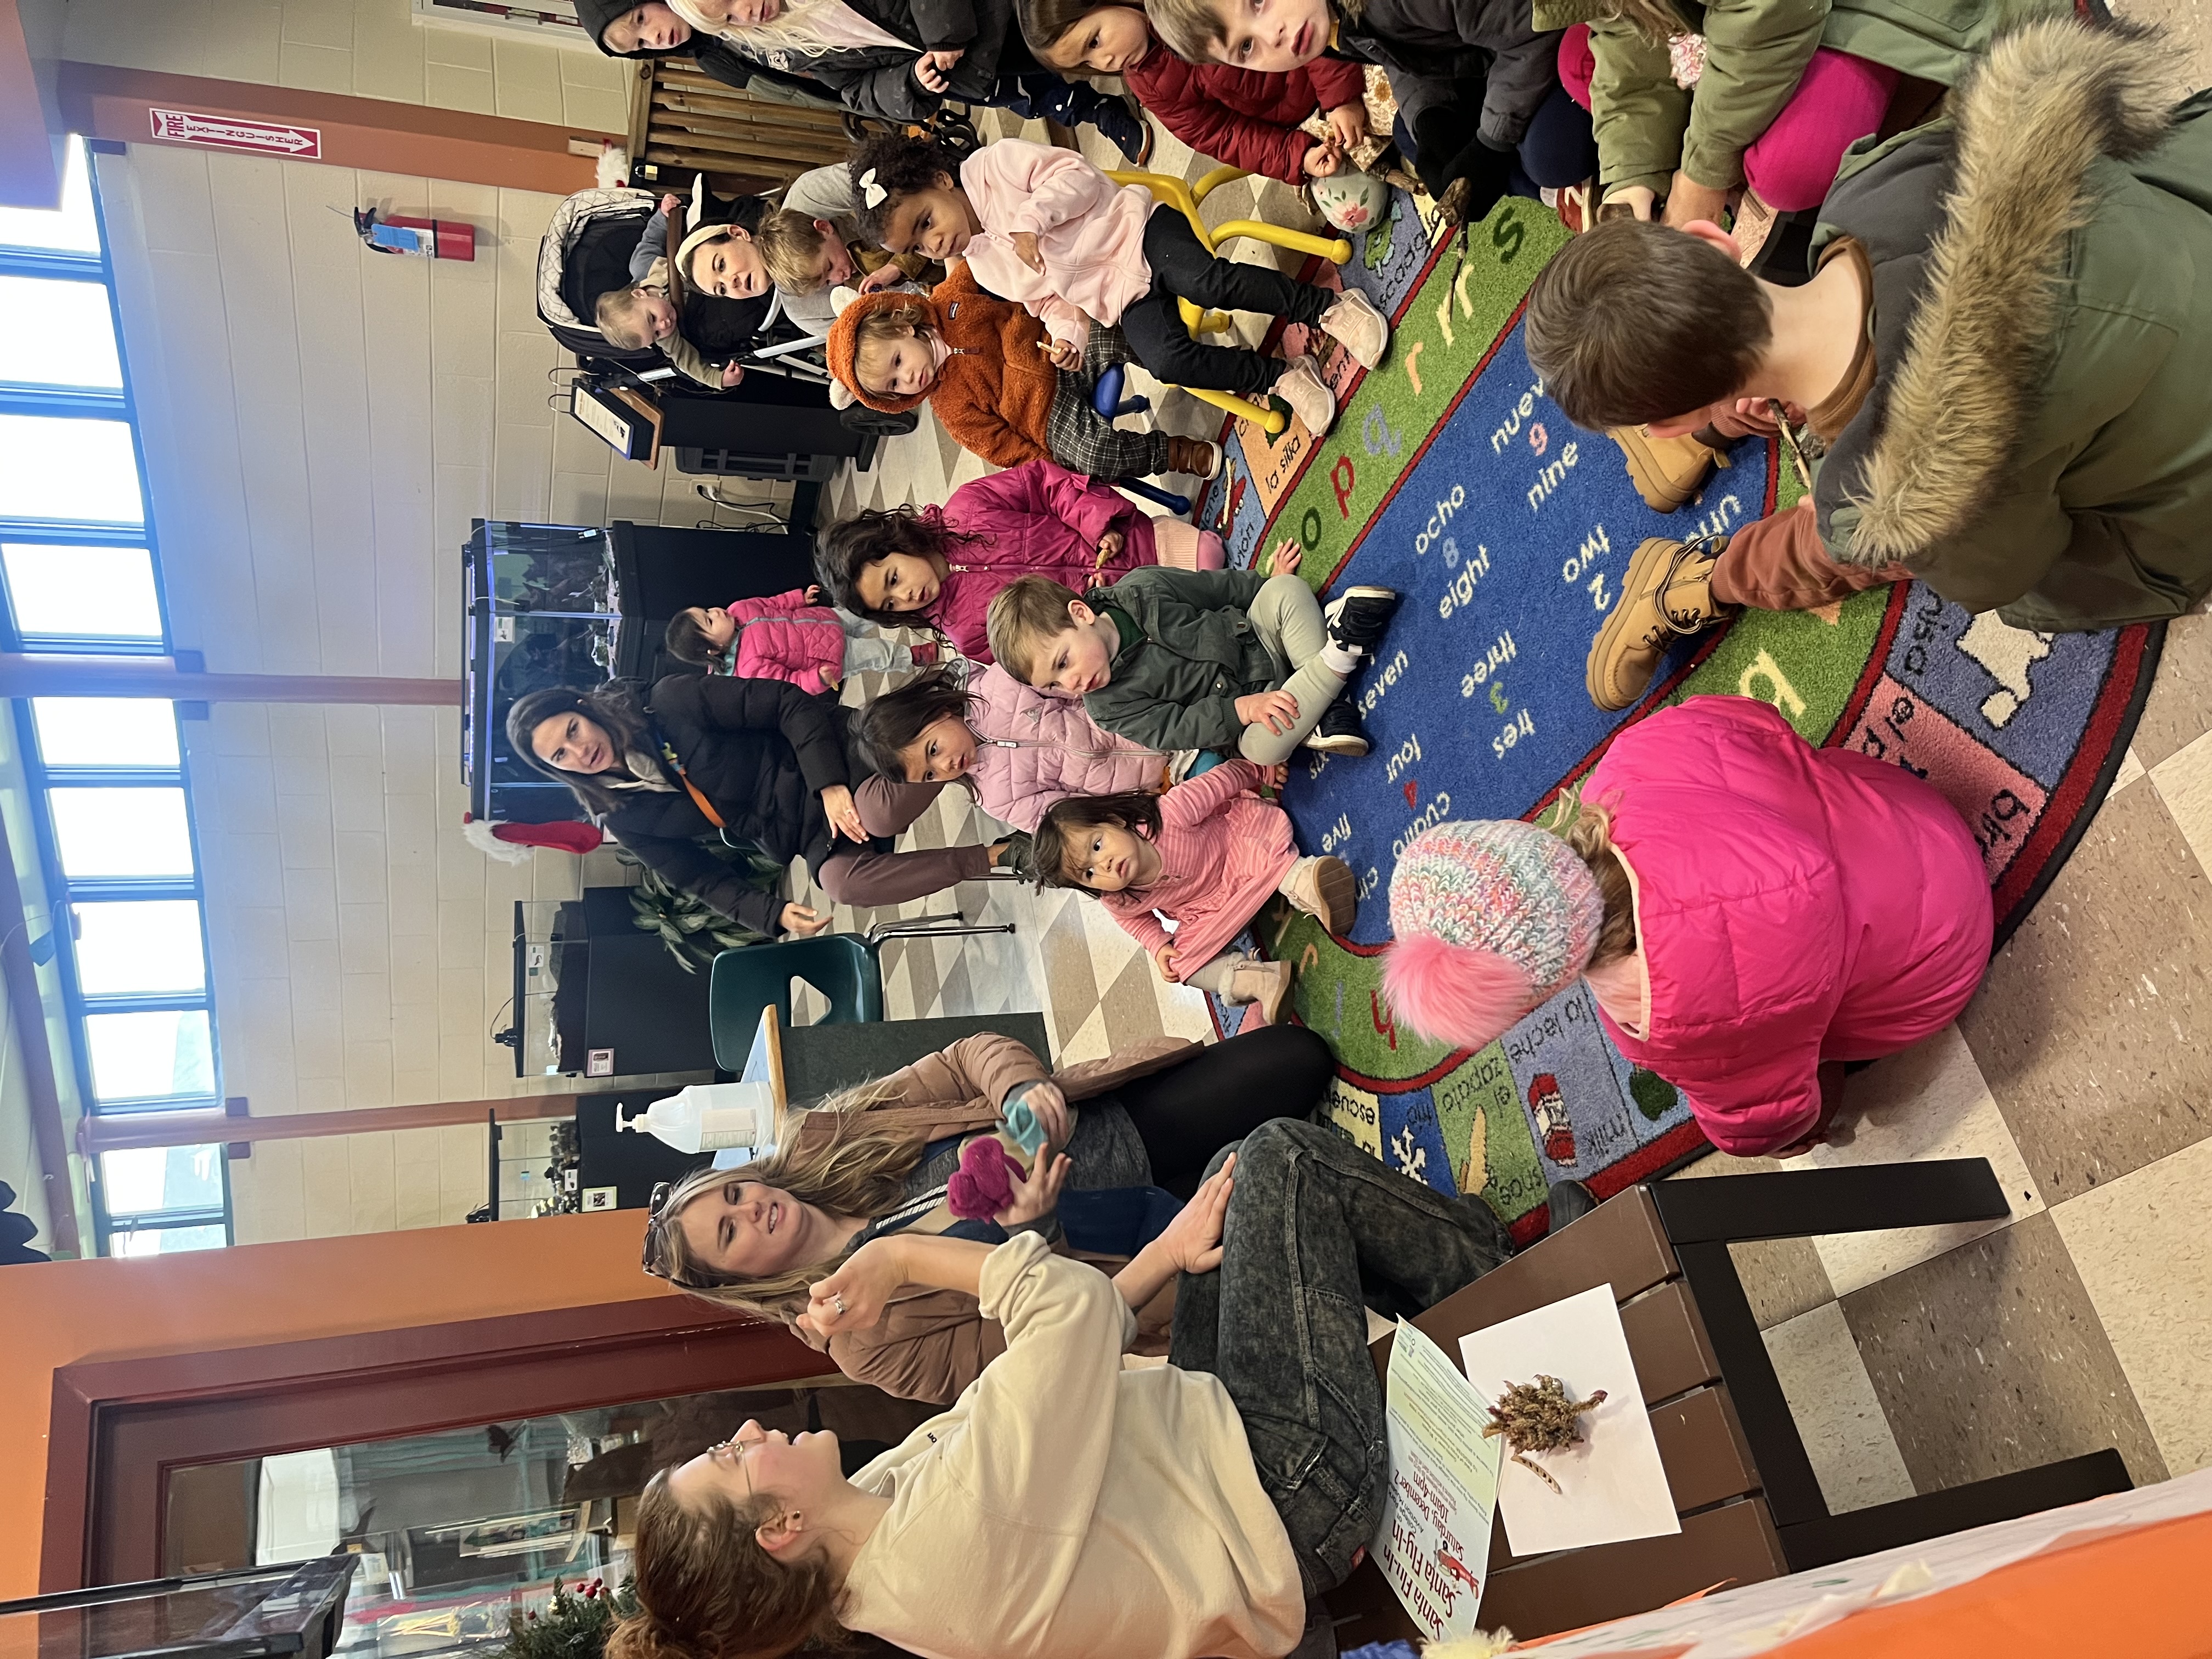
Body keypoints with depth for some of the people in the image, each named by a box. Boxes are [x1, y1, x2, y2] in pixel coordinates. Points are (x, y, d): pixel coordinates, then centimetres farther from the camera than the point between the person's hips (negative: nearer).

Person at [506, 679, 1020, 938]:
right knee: (838, 879, -33)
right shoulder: (625, 818, 6)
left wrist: (831, 784, -23)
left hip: (836, 768, -3)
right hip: (812, 837, 3)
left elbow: (787, 704, -10)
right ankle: (991, 856, -19)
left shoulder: (671, 702, -6)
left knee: (880, 809, -39)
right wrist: (773, 915, -9)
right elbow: (703, 879, 9)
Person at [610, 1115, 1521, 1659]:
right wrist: (899, 1257, -19)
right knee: (1284, 1156, -9)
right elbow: (1078, 1308, -28)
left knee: (1240, 1165, 10)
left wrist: (1164, 1257, 1)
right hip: (1295, 1478, -8)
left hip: (1208, 1417, 8)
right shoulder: (955, 1531, -35)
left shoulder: (880, 1496, -5)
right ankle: (1489, 1277, 18)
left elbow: (1068, 1345, 2)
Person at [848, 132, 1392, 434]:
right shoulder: (985, 269, 14)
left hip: (1133, 230, -5)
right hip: (1119, 298, 5)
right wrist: (1067, 334, -1)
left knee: (1207, 282, -32)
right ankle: (1283, 378, -10)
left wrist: (1032, 218, -24)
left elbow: (1076, 174, -12)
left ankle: (1331, 307, -17)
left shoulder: (991, 166, -5)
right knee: (1166, 358, -23)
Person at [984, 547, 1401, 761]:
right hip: (1237, 706, -3)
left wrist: (1272, 583, 7)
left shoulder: (1141, 591, -12)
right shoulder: (1108, 705, -16)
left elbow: (1222, 586, 1)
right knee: (1261, 747, -38)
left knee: (1286, 591, -24)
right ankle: (1337, 660, -30)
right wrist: (1241, 709, -34)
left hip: (1256, 637, 3)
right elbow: (1175, 730, -21)